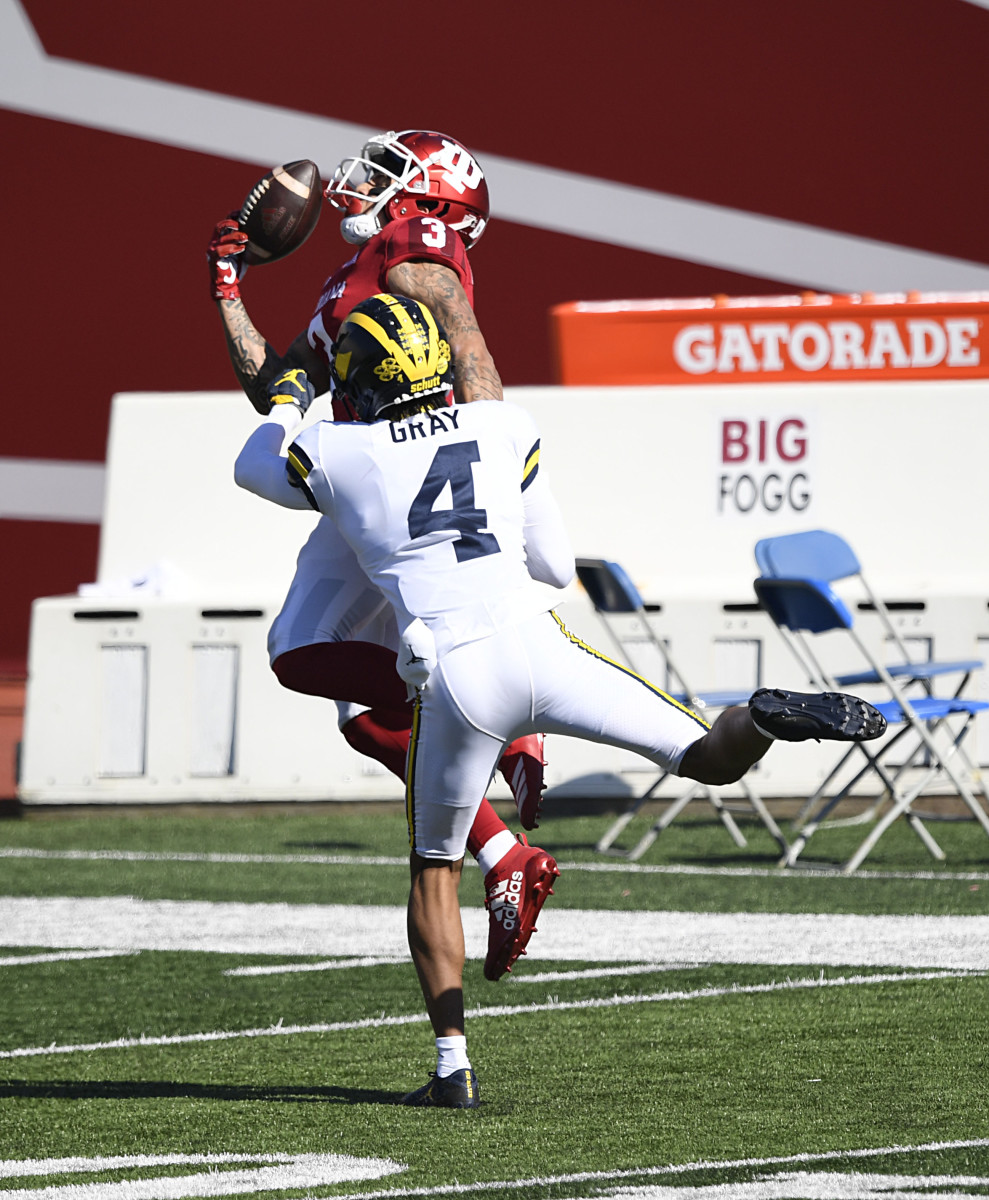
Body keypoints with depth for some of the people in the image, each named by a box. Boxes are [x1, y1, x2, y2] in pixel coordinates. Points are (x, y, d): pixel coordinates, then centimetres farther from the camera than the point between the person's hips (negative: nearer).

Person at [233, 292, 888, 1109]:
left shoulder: (337, 457, 8)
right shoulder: (505, 431, 13)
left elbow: (252, 468, 32)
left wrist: (290, 399, 50)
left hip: (456, 685, -1)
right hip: (536, 644, 1)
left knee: (435, 871, 19)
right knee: (713, 758, 6)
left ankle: (453, 1064, 11)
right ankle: (764, 719, -30)